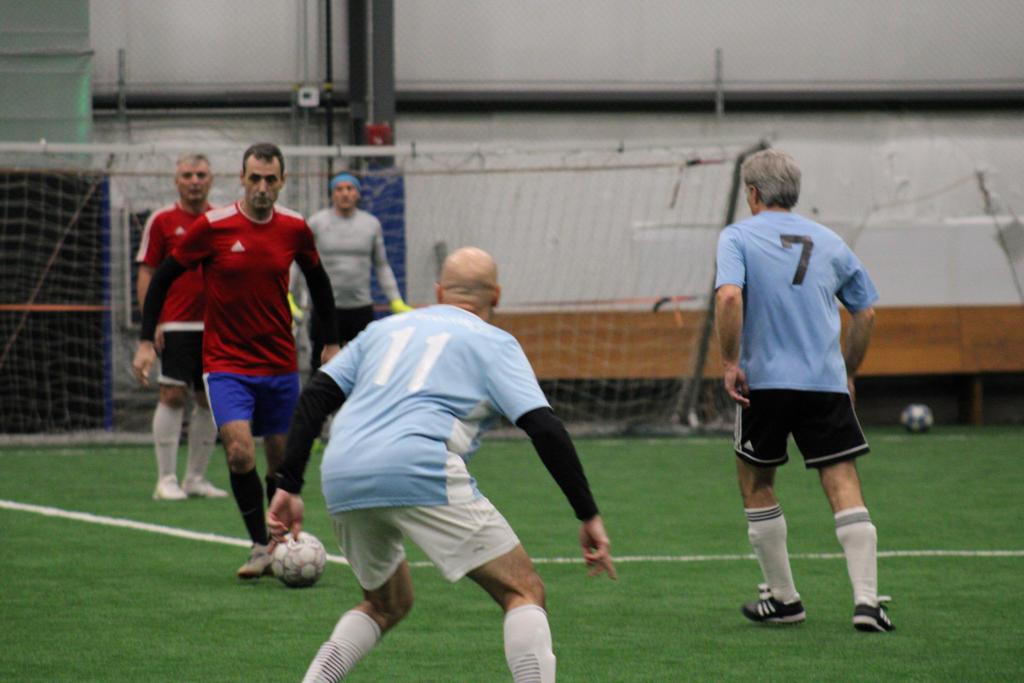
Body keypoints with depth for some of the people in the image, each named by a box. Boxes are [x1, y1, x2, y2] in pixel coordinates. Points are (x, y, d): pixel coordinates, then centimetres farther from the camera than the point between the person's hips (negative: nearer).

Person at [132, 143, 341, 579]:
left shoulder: (295, 229, -1)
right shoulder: (213, 227, -11)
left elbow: (317, 281, 17)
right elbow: (163, 277, -1)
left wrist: (331, 342, 18)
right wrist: (146, 341, -5)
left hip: (280, 365, 3)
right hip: (226, 364, -3)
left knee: (283, 460, 8)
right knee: (239, 451, -19)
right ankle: (260, 548, -7)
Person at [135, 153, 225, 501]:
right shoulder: (161, 221, 1)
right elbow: (146, 273, 1)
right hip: (175, 325, -4)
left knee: (209, 400, 5)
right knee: (173, 396, -9)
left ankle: (196, 477, 14)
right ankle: (166, 479, -4)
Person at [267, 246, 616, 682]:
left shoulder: (385, 329, 28)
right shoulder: (493, 343, 14)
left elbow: (315, 397, 18)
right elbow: (545, 430, 2)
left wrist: (289, 485, 17)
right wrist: (589, 516, 4)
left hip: (340, 480, 6)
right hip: (419, 470, -6)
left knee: (387, 603, 28)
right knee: (524, 592, 2)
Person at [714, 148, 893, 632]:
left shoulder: (737, 237, 0)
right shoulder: (829, 242, 13)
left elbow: (729, 297, -18)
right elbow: (865, 312, 18)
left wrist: (730, 362, -11)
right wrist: (847, 372, 28)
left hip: (765, 380, -2)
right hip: (827, 383, 2)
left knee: (756, 483, 15)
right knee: (844, 485, -2)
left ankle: (784, 598, 17)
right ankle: (866, 598, -15)